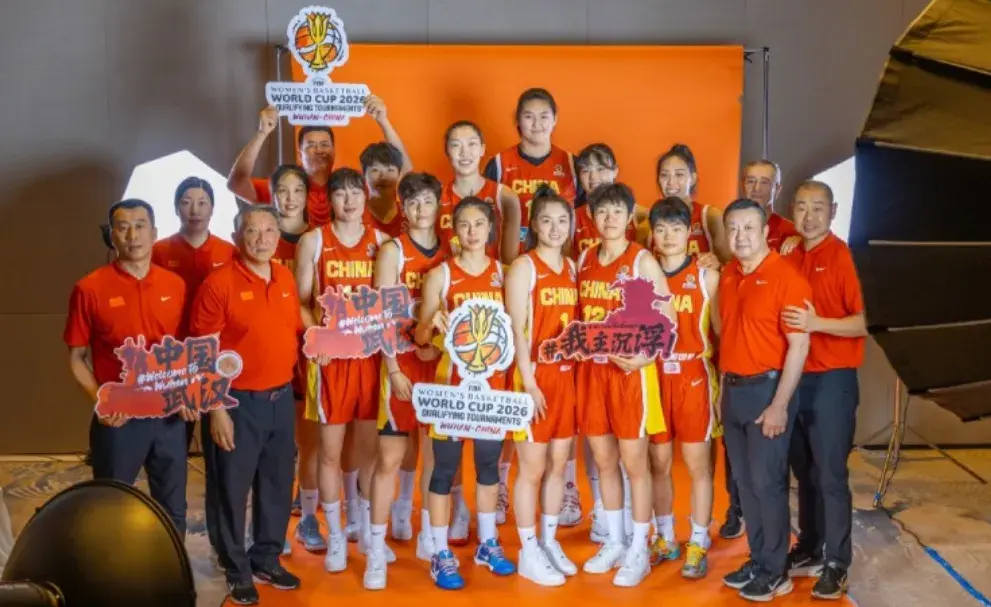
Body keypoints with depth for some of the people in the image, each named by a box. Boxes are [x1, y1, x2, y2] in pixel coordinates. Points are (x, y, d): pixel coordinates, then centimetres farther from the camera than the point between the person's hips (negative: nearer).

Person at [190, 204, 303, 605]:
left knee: (277, 485, 15)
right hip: (238, 401, -6)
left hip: (282, 397, 6)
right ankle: (237, 571, 20)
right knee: (233, 488, 5)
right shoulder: (219, 282, -12)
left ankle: (267, 560, 32)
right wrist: (216, 409, -16)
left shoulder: (286, 278, 7)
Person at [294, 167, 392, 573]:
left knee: (370, 446, 10)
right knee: (330, 450, 4)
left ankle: (367, 530, 25)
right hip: (329, 357, -2)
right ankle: (335, 537, 17)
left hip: (371, 356, 2)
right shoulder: (312, 241, 2)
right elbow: (302, 302, 1)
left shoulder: (381, 241, 7)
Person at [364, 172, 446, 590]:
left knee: (434, 449, 10)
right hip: (402, 360, -3)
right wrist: (393, 369, -14)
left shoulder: (449, 253, 7)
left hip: (441, 361, 4)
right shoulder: (392, 251, -4)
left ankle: (427, 535, 24)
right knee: (390, 455, -3)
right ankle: (377, 551, 3)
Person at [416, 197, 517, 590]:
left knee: (489, 462, 14)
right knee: (445, 466, 1)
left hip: (493, 380, 3)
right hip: (452, 380, -3)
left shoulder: (503, 273, 6)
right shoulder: (440, 274, -3)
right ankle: (441, 555, 10)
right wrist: (433, 324, -24)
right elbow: (420, 336, -3)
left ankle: (488, 544, 29)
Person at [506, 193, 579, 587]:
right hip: (535, 376, -6)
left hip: (568, 375, 6)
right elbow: (516, 330, -13)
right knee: (532, 468, 1)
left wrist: (581, 370, 6)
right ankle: (528, 553, 11)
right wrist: (529, 383, -17)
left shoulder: (572, 267, 11)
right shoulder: (523, 266, -8)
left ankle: (550, 542, 25)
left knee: (559, 464, 12)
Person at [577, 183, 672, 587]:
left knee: (634, 462, 1)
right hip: (591, 370, 5)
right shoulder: (584, 260, 9)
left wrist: (642, 358, -22)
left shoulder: (643, 261, -7)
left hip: (630, 370, -5)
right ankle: (614, 542, 25)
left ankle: (638, 551, 12)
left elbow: (668, 323, -10)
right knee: (604, 460, 12)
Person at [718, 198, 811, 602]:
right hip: (734, 389, 7)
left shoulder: (786, 277, -13)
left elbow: (799, 345, -15)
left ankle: (775, 572, 12)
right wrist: (723, 388, 12)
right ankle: (758, 560, 24)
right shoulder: (727, 276, 9)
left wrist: (780, 404, -18)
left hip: (767, 388, -7)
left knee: (767, 481, -1)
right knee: (744, 481, 12)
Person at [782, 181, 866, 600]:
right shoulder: (792, 258, 9)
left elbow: (861, 324, -13)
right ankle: (809, 548, 27)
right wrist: (790, 323, -2)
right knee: (804, 470, 14)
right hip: (796, 377, 6)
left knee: (830, 473, -2)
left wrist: (815, 323, -25)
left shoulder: (841, 255, -10)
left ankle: (837, 563, 7)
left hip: (832, 379, -6)